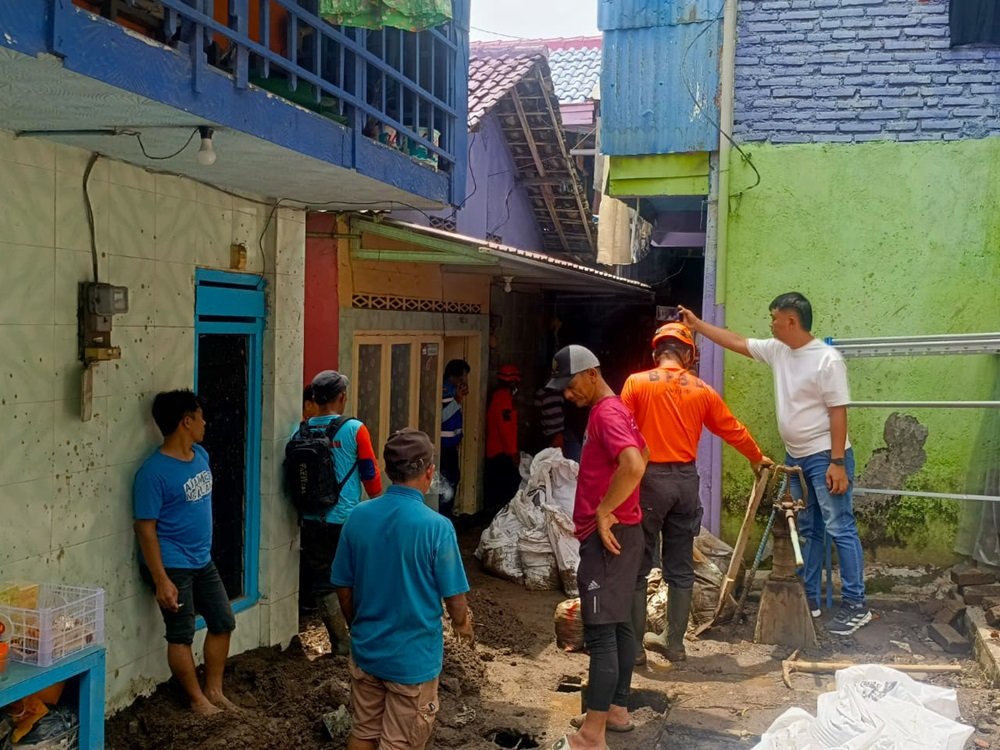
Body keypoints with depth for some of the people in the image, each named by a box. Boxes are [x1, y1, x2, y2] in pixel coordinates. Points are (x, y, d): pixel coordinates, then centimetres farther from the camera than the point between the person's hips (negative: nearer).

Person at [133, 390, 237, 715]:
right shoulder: (154, 472, -20)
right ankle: (198, 700, 20)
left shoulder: (201, 455, 4)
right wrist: (161, 580, -21)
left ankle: (214, 690, 27)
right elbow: (145, 528, -19)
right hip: (173, 565, -8)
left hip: (203, 560, 8)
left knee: (223, 622, 13)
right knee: (181, 635, 5)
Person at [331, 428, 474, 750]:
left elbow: (343, 588, 2)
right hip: (414, 657, -4)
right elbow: (454, 597, -13)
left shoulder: (358, 517, -8)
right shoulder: (436, 526, -21)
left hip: (365, 650, 4)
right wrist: (463, 625, 10)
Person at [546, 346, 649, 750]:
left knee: (600, 632, -8)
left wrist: (603, 513, -23)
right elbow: (643, 455, 28)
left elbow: (634, 466, -32)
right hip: (618, 533, 11)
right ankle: (617, 709, 28)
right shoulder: (613, 411, 15)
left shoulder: (606, 413, -17)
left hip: (608, 536, -11)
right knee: (618, 624, 17)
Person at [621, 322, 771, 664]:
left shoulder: (637, 383, -4)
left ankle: (634, 646, 8)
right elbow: (733, 431, 16)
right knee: (680, 567, 12)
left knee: (637, 564, 4)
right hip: (686, 479, 4)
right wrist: (757, 458, 33)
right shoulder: (702, 391, 5)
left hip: (649, 478, -3)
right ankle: (674, 642, 21)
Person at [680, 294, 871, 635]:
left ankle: (856, 605, 1)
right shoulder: (777, 350, 5)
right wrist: (696, 324, 14)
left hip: (825, 457, -8)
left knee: (840, 529, -5)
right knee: (806, 530, 14)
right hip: (795, 456, 9)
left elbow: (838, 413, -19)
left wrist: (837, 462, -21)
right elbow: (735, 341, 15)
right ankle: (809, 598, 23)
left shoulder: (827, 359, -17)